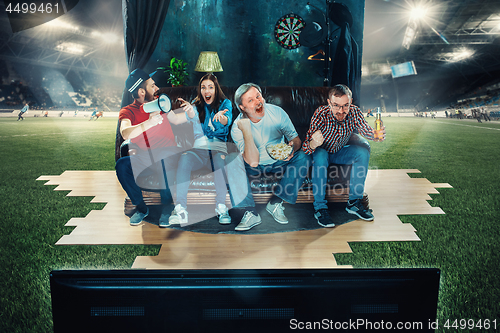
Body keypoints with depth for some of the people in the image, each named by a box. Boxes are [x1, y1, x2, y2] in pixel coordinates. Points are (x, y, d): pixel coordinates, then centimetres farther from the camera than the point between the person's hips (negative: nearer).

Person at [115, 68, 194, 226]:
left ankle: (166, 209, -9)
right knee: (121, 165, -27)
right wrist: (149, 122, -37)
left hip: (169, 155, 1)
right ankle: (141, 208, -5)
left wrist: (189, 114, 10)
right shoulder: (128, 111, -3)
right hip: (145, 158, 0)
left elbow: (174, 119, 28)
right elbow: (125, 133, -26)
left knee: (165, 162, -34)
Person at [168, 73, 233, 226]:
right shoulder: (197, 106, 14)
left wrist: (222, 117, -40)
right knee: (184, 158, -31)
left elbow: (227, 121, -14)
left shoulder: (225, 103, 9)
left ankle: (221, 207, -33)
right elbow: (193, 118, -9)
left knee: (220, 160, -37)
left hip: (219, 146, -1)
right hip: (199, 147, 1)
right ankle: (180, 209, -36)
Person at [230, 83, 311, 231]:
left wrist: (293, 147, -32)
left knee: (303, 157, -24)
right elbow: (253, 162, -31)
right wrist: (246, 131, -39)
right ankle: (251, 213, -23)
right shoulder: (237, 127, -22)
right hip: (256, 168, -2)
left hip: (279, 161, 2)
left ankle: (275, 203, -18)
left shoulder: (277, 112, -15)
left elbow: (296, 138, -7)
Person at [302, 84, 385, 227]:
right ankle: (320, 207, -24)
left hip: (339, 152, 4)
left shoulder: (354, 112, -20)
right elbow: (306, 148, -36)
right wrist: (313, 144, -61)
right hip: (321, 152, -4)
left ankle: (354, 202, -9)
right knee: (320, 156, -36)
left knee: (363, 153, -20)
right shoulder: (321, 114, -31)